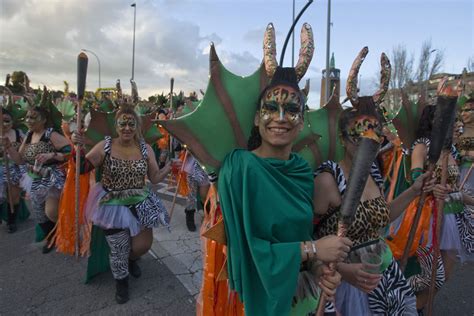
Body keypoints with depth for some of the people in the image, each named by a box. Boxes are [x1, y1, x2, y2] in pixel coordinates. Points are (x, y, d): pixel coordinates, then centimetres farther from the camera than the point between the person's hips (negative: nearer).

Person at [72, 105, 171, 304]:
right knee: (119, 251, 5)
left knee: (143, 246, 8)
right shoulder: (105, 146, -8)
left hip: (139, 204, 2)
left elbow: (155, 178, -1)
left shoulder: (145, 149, -5)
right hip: (113, 205, -2)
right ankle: (121, 280, 37)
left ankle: (131, 259, 47)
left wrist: (170, 166, -15)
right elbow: (82, 168, -8)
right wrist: (77, 147, -22)